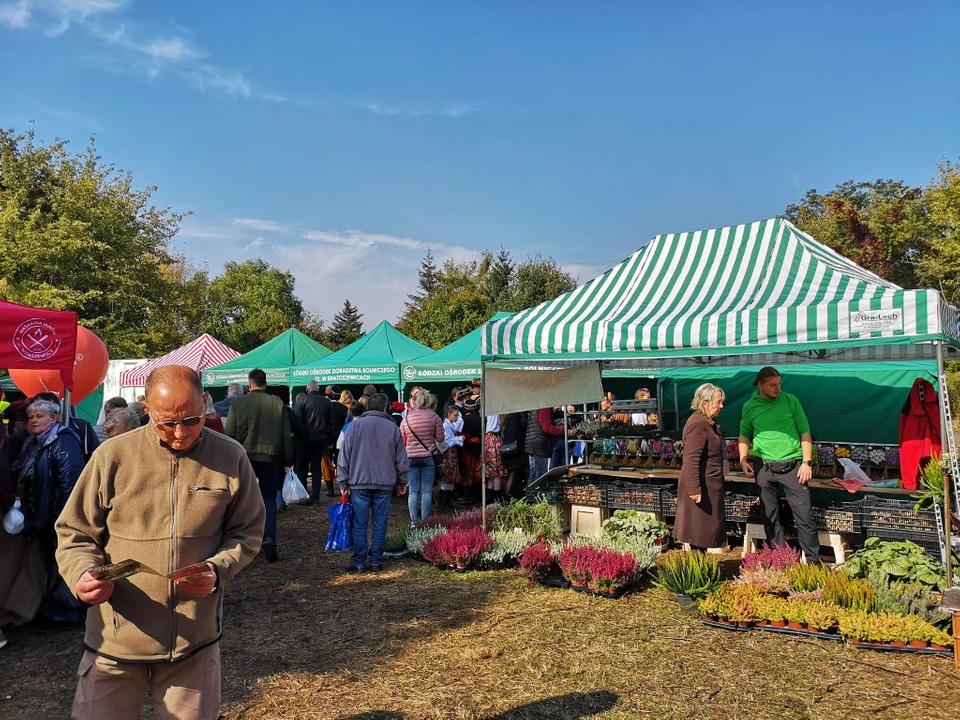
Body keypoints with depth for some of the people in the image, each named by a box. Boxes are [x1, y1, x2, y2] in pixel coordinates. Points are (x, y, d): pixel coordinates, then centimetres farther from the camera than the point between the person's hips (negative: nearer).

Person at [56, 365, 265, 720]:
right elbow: (74, 532, 3)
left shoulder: (231, 457, -4)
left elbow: (246, 531, 4)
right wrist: (83, 573, -16)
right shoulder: (113, 455, -6)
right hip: (116, 640, 0)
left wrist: (217, 570, -14)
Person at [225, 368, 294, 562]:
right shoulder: (278, 403, 0)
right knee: (269, 499, 9)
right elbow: (287, 435, 1)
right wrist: (288, 461, 7)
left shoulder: (238, 403, -4)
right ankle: (269, 537, -9)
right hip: (271, 458, 1)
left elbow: (230, 435, -4)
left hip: (244, 458, 0)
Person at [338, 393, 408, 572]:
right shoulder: (393, 428, 3)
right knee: (380, 524, 7)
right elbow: (401, 459, 9)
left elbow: (344, 456, 0)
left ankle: (358, 562, 7)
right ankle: (376, 562, 12)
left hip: (359, 483, -1)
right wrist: (402, 482, 21)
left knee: (359, 525, 4)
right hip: (385, 484, 1)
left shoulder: (355, 425, 0)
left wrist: (343, 483, 6)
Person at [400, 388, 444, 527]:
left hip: (411, 457, 1)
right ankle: (425, 521, 6)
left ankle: (414, 522, 5)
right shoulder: (433, 416, -3)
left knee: (413, 491, 5)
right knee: (427, 490, 4)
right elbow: (440, 438, 0)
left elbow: (401, 441, 6)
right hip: (428, 457, -1)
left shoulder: (406, 418, -1)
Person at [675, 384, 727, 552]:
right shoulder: (698, 424, -20)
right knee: (699, 531, -2)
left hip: (709, 485, 10)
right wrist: (694, 489, -27)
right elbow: (691, 459, -25)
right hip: (701, 487, -10)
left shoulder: (708, 422, 13)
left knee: (705, 530, 15)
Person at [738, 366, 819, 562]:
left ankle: (813, 561, 10)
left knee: (804, 514, -2)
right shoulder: (750, 406, 2)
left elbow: (804, 431, 2)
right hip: (764, 466, 2)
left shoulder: (790, 400, -1)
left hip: (793, 464, -1)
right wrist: (743, 459, -1)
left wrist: (807, 462, -5)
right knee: (770, 515, 9)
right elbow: (744, 435, 12)